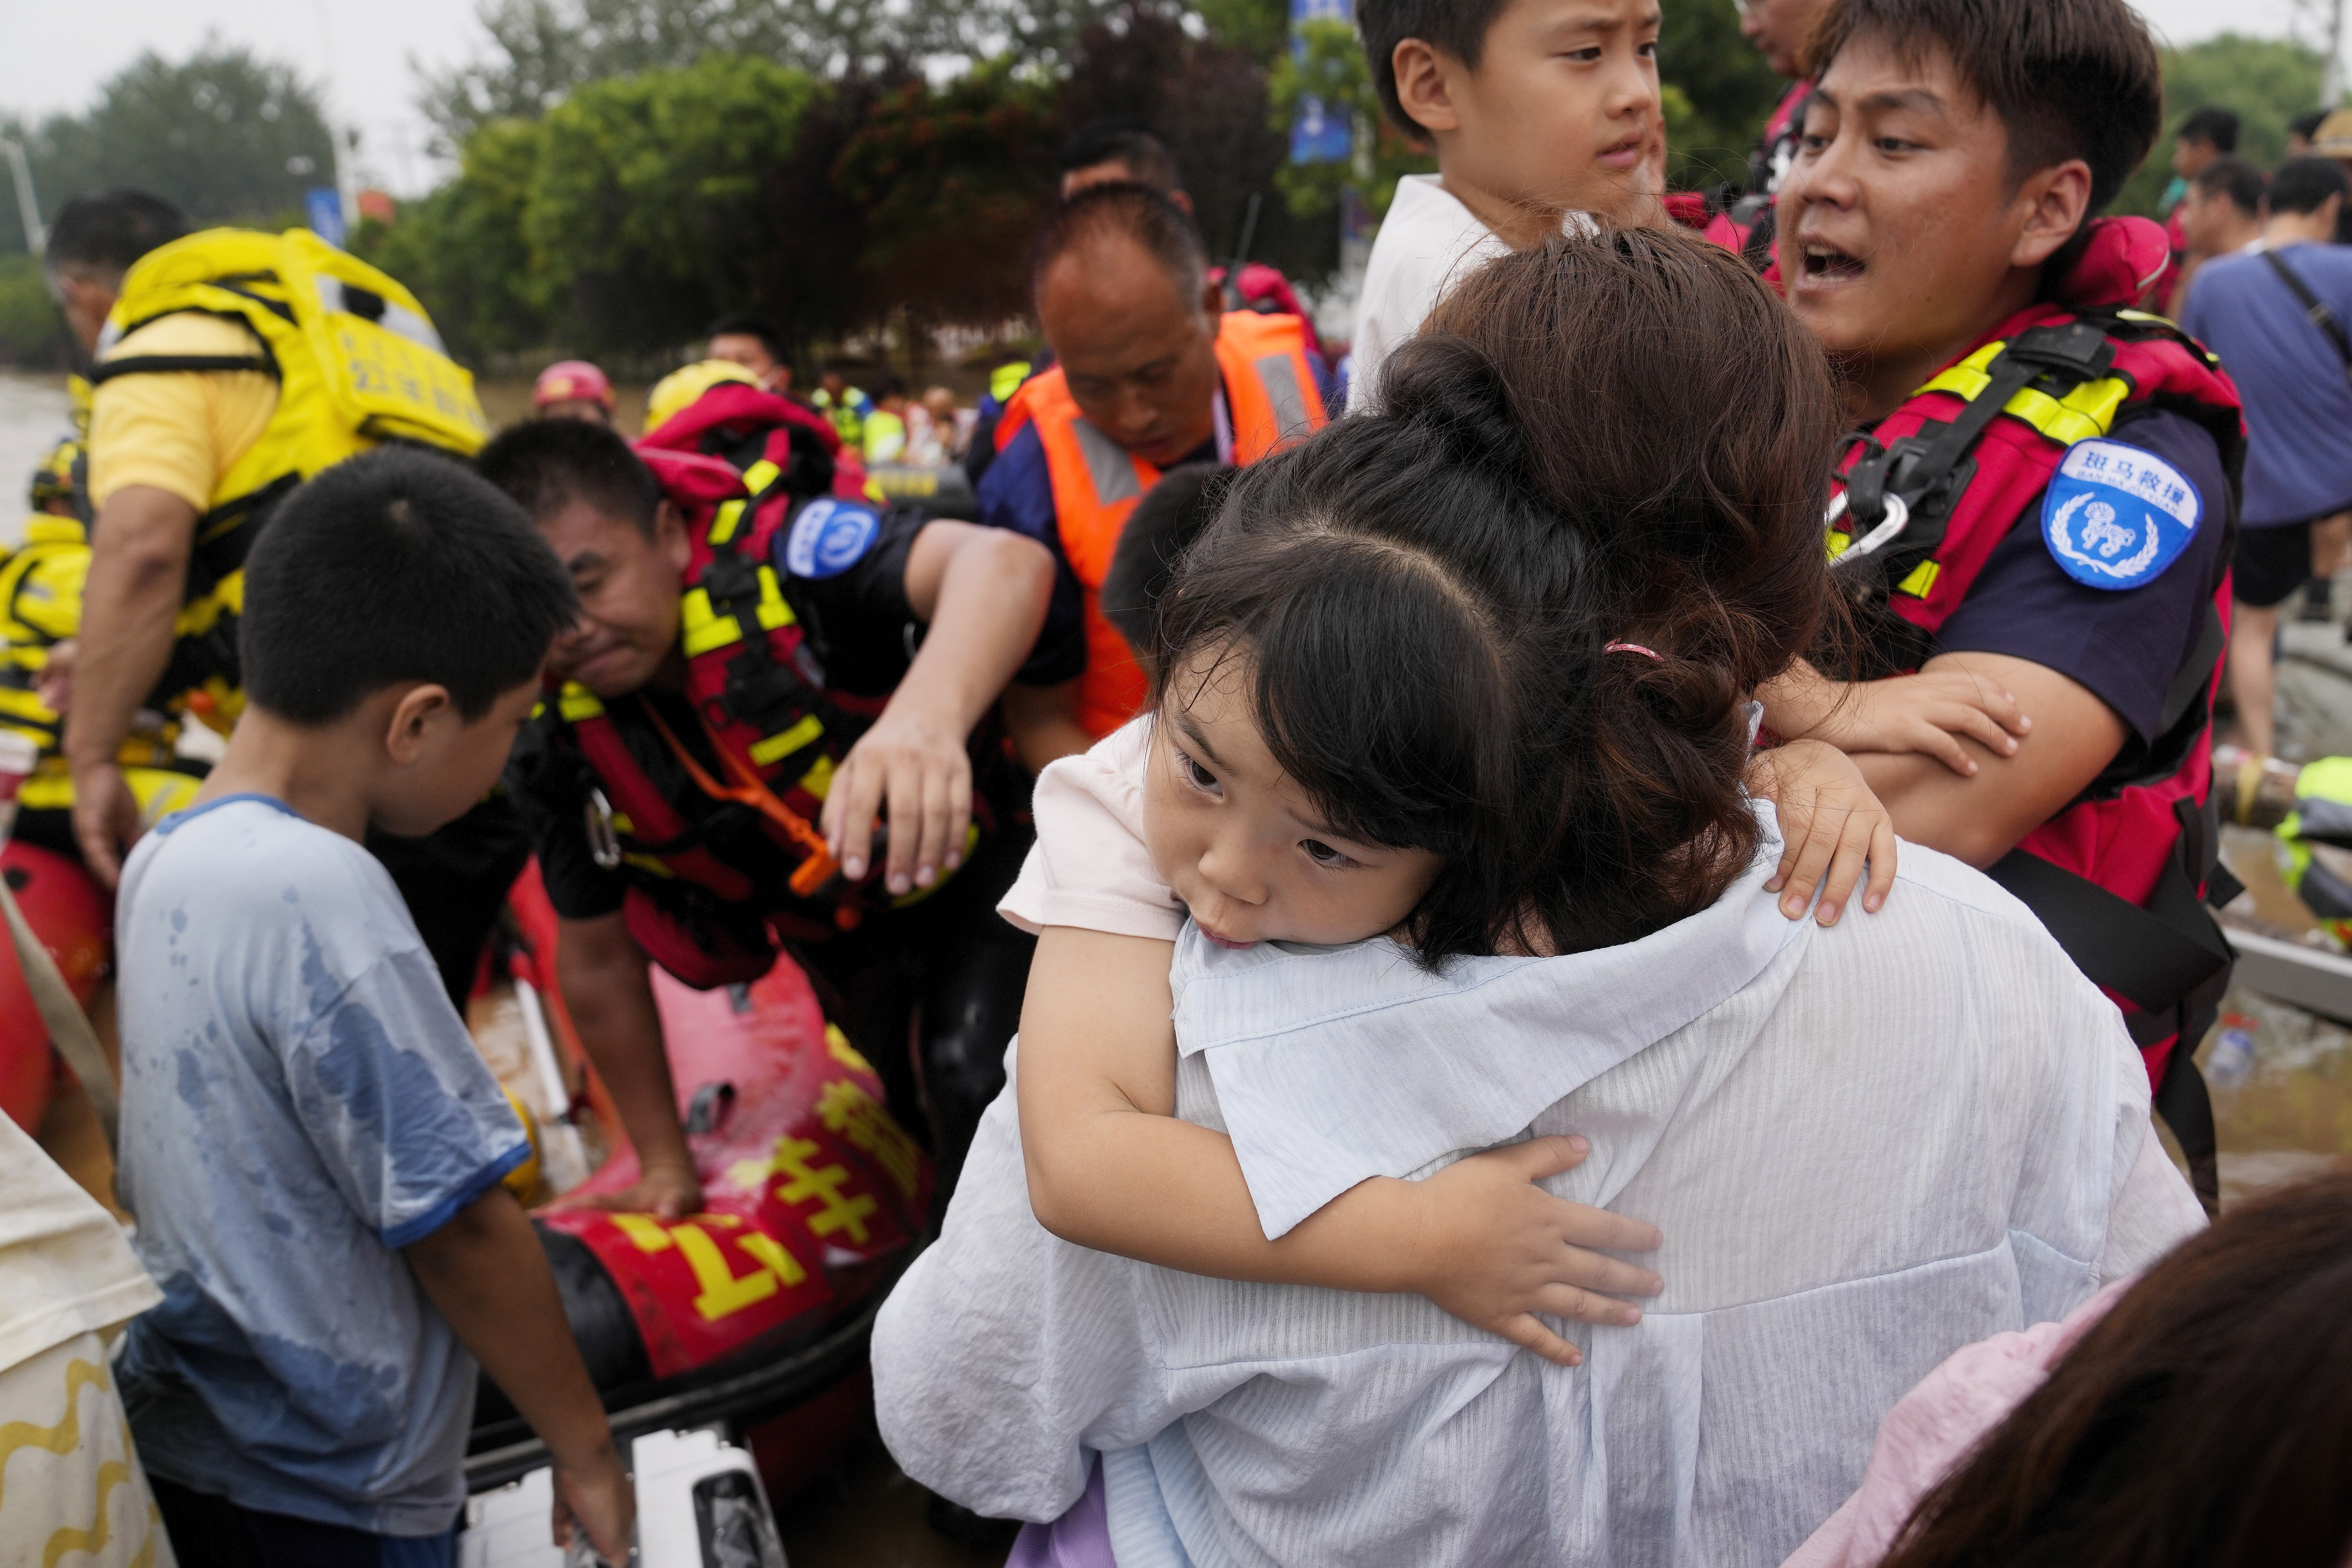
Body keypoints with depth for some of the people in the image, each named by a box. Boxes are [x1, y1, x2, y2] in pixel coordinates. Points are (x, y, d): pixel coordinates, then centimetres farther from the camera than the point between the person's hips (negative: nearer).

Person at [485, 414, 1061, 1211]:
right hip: (837, 929, 5)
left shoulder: (779, 555, -35)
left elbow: (1006, 562, -55)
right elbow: (597, 958, -4)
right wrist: (665, 1166, 3)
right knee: (921, 1113, 23)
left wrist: (928, 718, -76)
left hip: (972, 855, -5)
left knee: (975, 1080, -24)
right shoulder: (557, 736, -18)